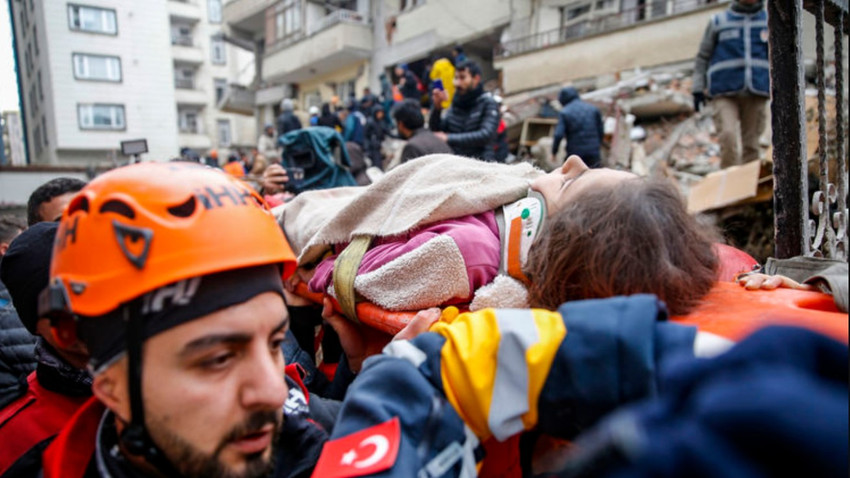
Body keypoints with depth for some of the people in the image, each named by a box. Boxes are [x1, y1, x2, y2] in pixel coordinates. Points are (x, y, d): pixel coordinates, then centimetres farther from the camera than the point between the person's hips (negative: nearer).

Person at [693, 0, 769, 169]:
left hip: (756, 93, 2)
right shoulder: (718, 22, 11)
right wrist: (698, 88, 3)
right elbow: (703, 57, 11)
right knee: (728, 136, -20)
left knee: (751, 143, 2)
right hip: (724, 93, -2)